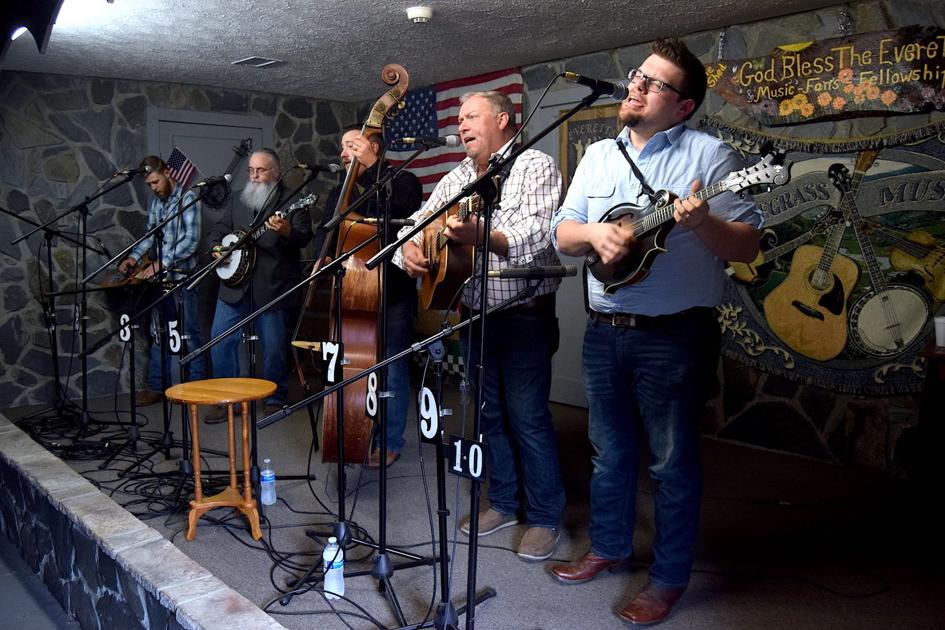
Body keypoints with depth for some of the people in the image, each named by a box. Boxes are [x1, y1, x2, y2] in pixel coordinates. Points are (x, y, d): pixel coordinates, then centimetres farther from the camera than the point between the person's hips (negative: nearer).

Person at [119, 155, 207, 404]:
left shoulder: (188, 198, -8)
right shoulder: (155, 202, 13)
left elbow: (191, 240, -16)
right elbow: (150, 235, 20)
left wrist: (162, 262, -21)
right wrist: (134, 256, 2)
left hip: (182, 276, -7)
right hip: (160, 277, 7)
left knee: (190, 332, -1)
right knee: (159, 333, 11)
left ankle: (197, 385, 9)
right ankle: (157, 386, 19)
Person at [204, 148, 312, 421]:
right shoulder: (239, 201, 16)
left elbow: (304, 237, -12)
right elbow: (220, 229, 25)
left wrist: (286, 231, -33)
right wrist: (217, 246, 4)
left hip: (273, 285, -5)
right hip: (234, 283, 5)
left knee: (274, 346, 0)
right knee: (221, 339, 2)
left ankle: (275, 399, 18)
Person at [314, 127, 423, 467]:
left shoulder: (403, 181, 0)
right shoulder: (341, 192, 17)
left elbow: (399, 211, -20)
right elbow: (323, 234, 10)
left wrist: (367, 172, -17)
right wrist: (331, 255, -12)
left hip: (393, 294, -5)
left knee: (392, 371, 0)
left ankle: (390, 443, 12)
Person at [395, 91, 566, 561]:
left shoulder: (535, 166, -6)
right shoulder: (457, 178, 15)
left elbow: (538, 232, -22)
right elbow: (419, 221, 12)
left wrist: (483, 236, -39)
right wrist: (408, 249, -12)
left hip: (525, 315, -7)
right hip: (475, 315, 7)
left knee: (527, 417, -4)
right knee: (490, 413, 14)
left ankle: (545, 517, 11)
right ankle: (503, 504, 28)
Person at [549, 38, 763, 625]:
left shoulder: (709, 155, -5)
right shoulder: (599, 155, 12)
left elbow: (748, 245, -9)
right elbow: (562, 232, 8)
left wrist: (703, 223, -28)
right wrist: (594, 232, -13)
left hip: (675, 337, -5)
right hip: (604, 330, 5)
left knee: (673, 460, 6)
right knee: (610, 450, 18)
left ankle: (670, 577, 23)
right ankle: (609, 545, 38)